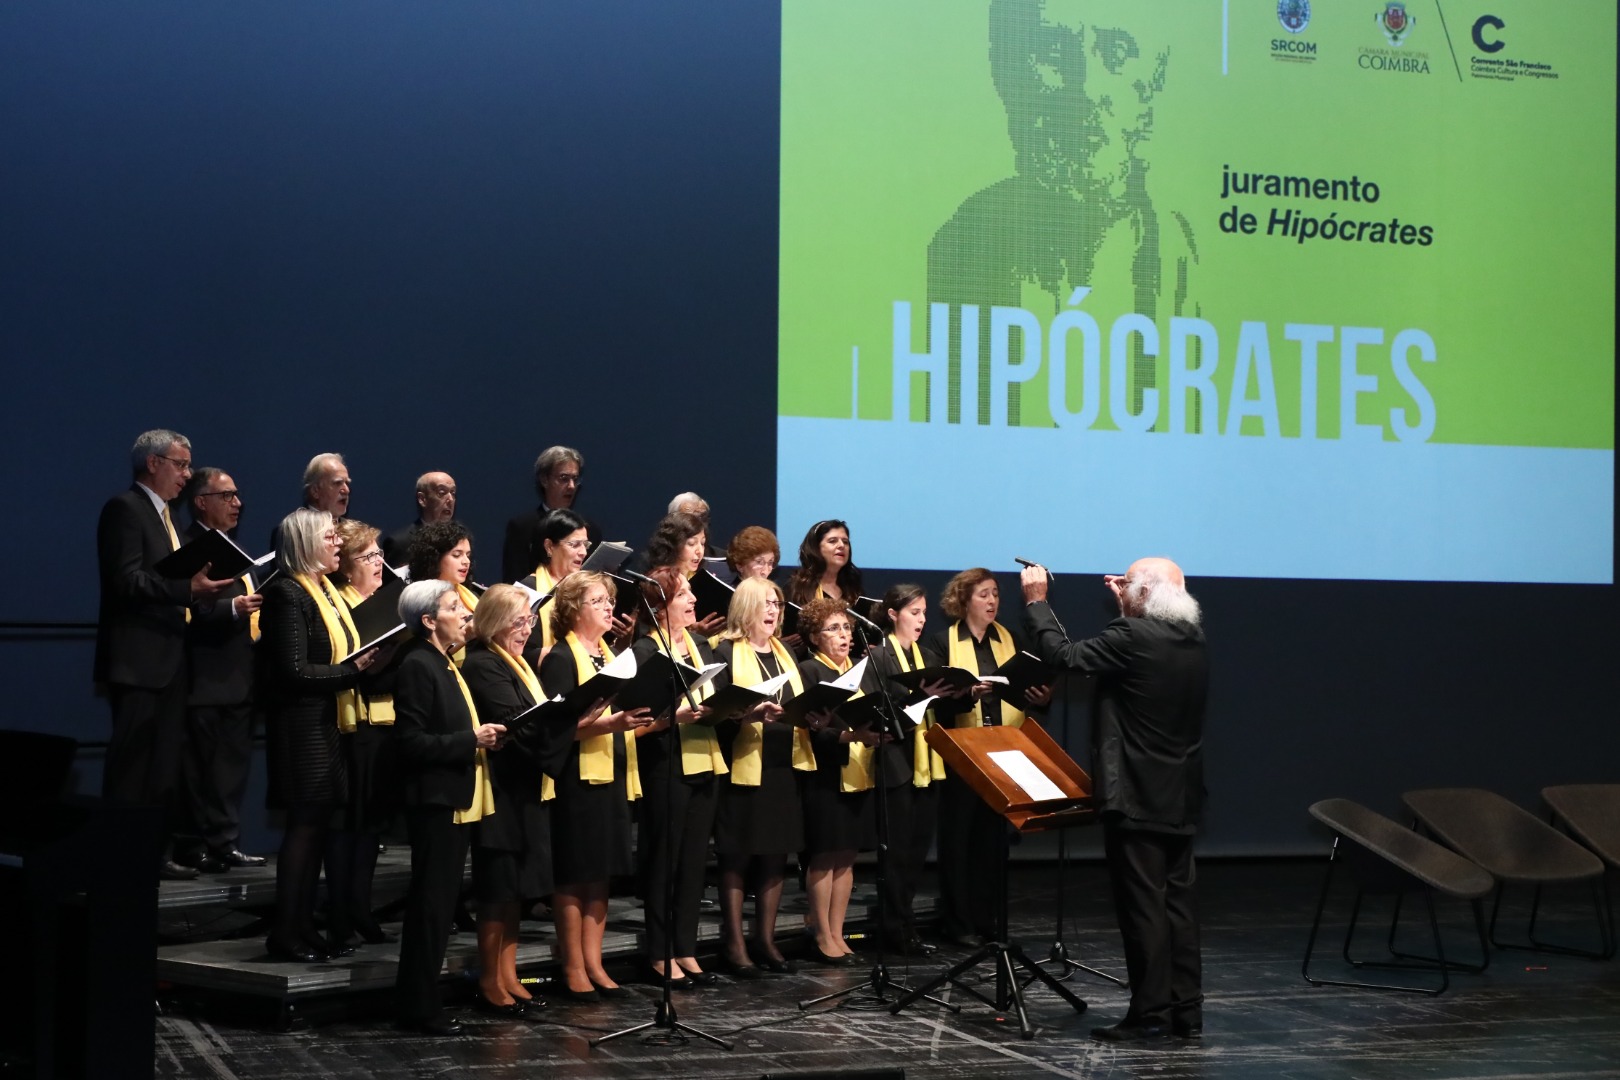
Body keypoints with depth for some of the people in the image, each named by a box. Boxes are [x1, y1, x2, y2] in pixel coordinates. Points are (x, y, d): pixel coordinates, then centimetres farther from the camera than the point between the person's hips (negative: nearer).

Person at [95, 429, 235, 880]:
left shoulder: (164, 516, 20)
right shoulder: (125, 508, -9)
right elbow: (127, 582, -20)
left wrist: (200, 589, 7)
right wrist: (188, 590, -27)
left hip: (169, 658, 10)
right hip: (137, 659, -10)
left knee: (165, 762, 11)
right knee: (131, 763, -7)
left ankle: (158, 851, 16)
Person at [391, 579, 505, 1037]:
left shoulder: (444, 665, 16)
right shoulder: (417, 666, -14)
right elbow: (411, 742, -19)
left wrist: (482, 737, 6)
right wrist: (471, 740, -19)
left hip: (456, 800, 10)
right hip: (434, 800, -10)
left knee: (439, 904, 12)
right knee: (431, 904, -5)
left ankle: (420, 1001, 18)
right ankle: (419, 1007, 1)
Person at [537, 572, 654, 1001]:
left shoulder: (610, 656, 17)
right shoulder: (561, 659, -9)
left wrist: (643, 719, 5)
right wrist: (610, 723, -27)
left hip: (612, 776, 8)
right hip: (578, 780, -8)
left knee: (600, 874, 10)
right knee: (574, 876, -1)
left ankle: (593, 964, 16)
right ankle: (573, 970, 5)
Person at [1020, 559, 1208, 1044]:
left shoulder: (1133, 637, -18)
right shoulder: (1191, 638, 7)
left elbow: (1063, 655, -15)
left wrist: (1036, 602, -3)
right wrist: (1126, 608, 22)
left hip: (1135, 797, -8)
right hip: (1180, 798, 8)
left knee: (1142, 906, -3)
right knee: (1178, 903, 11)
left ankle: (1149, 1014, 0)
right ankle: (1187, 1011, 14)